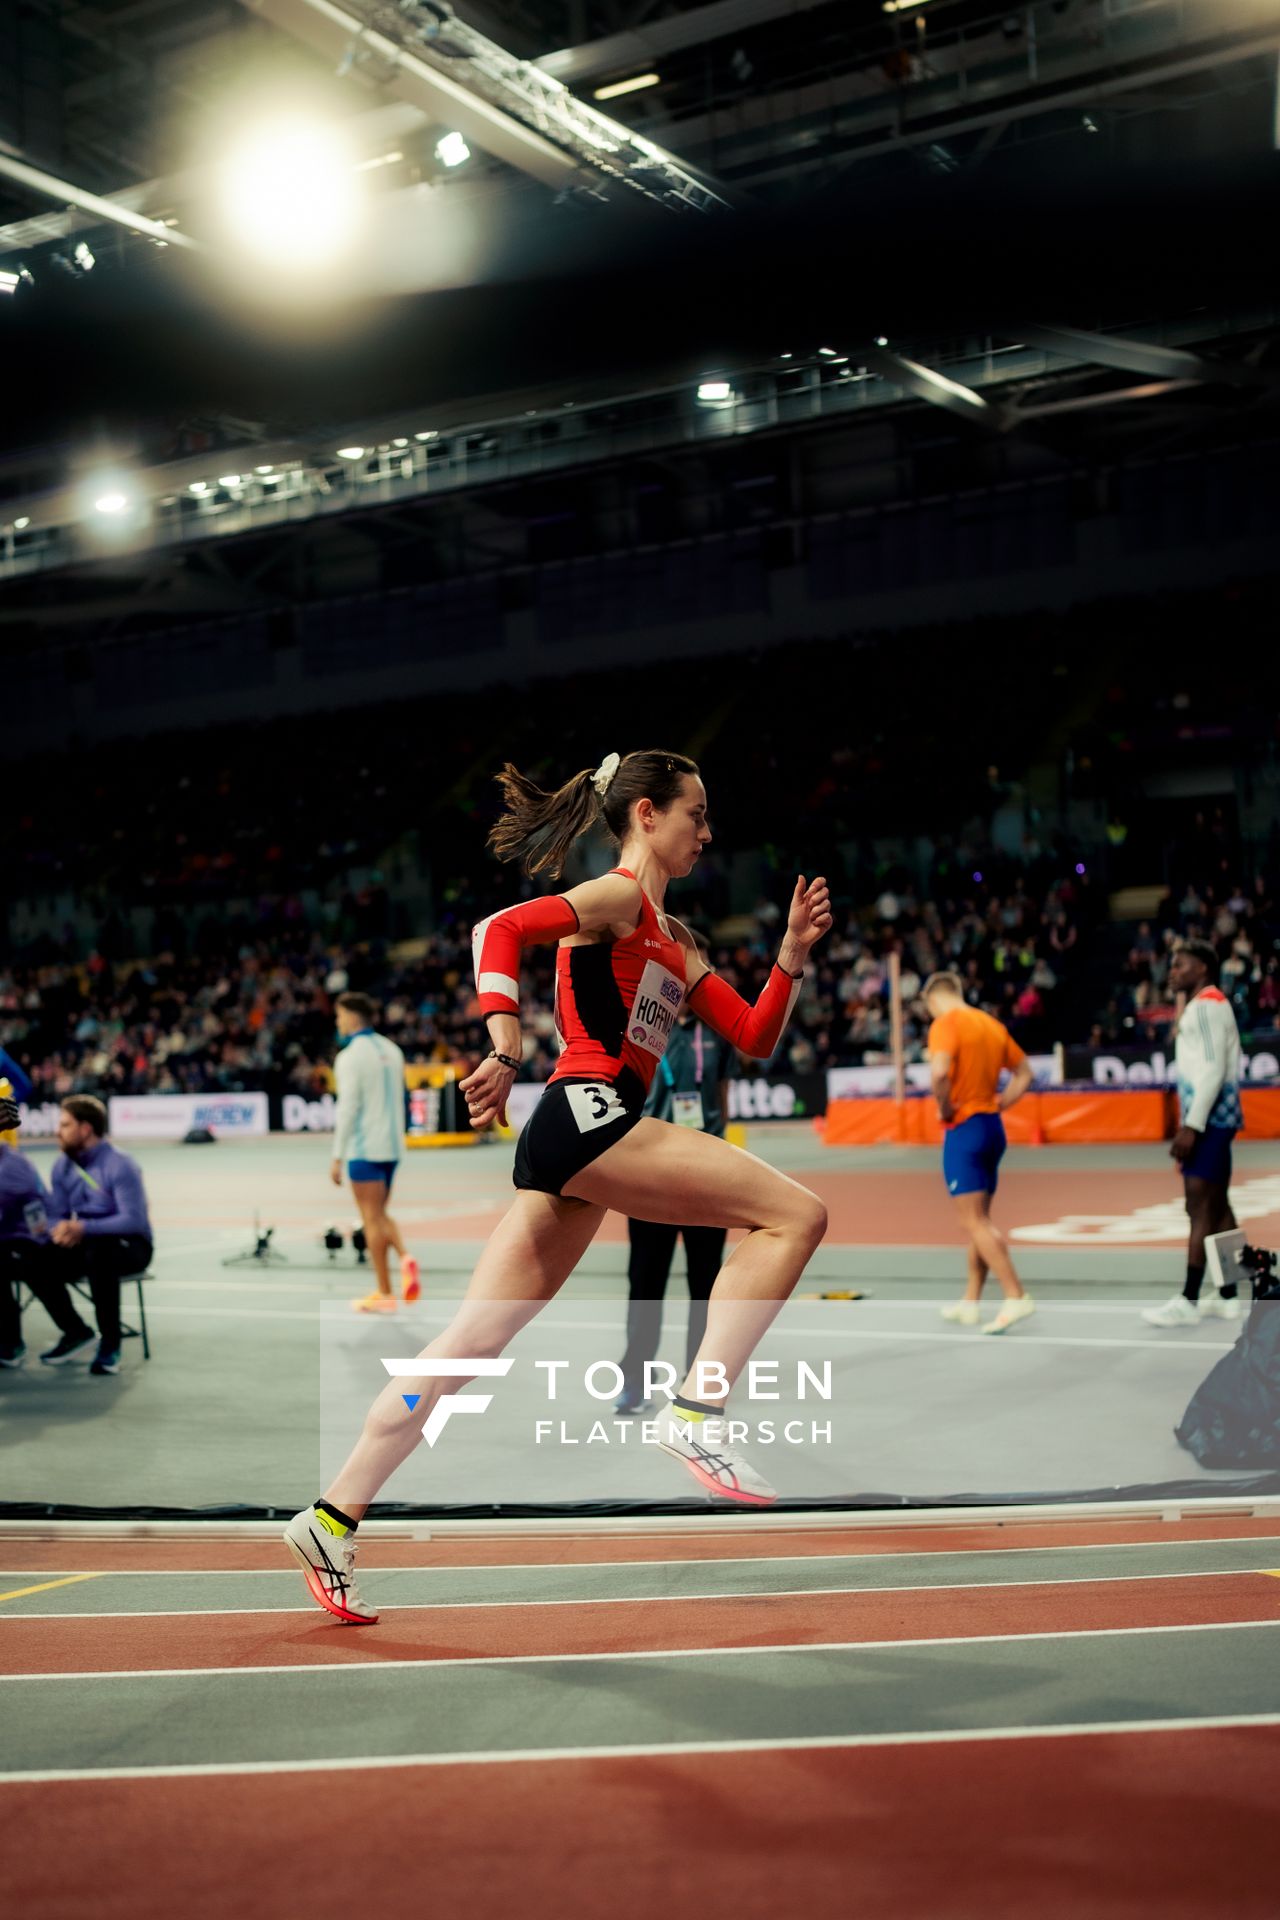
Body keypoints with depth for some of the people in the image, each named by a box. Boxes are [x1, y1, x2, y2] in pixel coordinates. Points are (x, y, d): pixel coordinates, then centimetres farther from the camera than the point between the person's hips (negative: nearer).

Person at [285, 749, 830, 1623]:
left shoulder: (673, 940, 28)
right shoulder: (615, 898, 1)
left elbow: (754, 1037, 26)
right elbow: (500, 929, -16)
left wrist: (793, 954, 13)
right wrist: (506, 1041, -28)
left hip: (586, 1137, 9)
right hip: (587, 1113, -9)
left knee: (473, 1342, 6)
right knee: (796, 1213, -11)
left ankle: (332, 1521, 9)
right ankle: (698, 1411, -14)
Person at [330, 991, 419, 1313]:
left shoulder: (350, 1056, -12)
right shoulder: (391, 1049, 10)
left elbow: (348, 1108, -16)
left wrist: (337, 1157, -12)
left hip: (364, 1147, -7)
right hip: (391, 1145, 7)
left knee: (372, 1219, -1)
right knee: (380, 1215, 18)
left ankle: (384, 1294, 2)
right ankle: (405, 1258, -8)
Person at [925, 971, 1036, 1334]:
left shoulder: (945, 1023, -10)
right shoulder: (992, 1024, 13)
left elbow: (939, 1072, -28)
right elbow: (1024, 1073, 20)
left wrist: (945, 1109, -13)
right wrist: (998, 1104, 14)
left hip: (964, 1129, -8)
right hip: (993, 1127, 8)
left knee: (975, 1223, -7)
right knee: (979, 1221, 14)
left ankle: (1016, 1297, -15)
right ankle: (970, 1303, 21)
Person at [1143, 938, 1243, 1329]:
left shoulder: (1206, 1004, -12)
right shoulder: (1205, 1005, 20)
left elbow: (1214, 1069, -20)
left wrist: (1191, 1125, -22)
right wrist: (1191, 1124, 20)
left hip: (1209, 1117, -10)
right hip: (1213, 1118, 10)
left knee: (1200, 1209, -11)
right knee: (1216, 1207, 11)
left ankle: (1189, 1301, -12)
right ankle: (1228, 1297, 14)